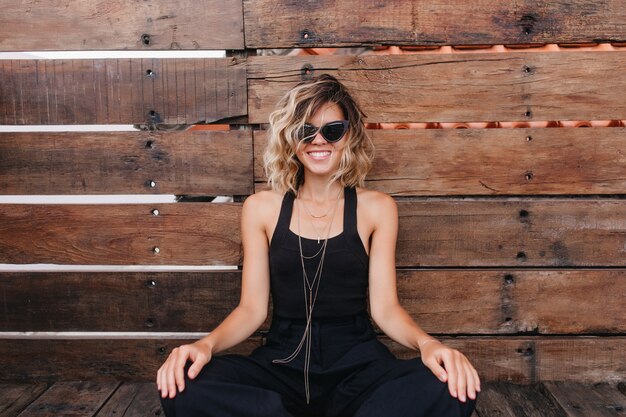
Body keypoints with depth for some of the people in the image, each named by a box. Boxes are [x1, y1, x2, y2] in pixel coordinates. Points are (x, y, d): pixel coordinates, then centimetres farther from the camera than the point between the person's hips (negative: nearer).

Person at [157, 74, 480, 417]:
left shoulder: (377, 207, 4)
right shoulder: (261, 208, 4)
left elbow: (384, 307, -1)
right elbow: (252, 308, 2)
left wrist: (426, 342, -22)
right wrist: (206, 344, -19)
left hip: (356, 363, 1)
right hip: (281, 363, 0)